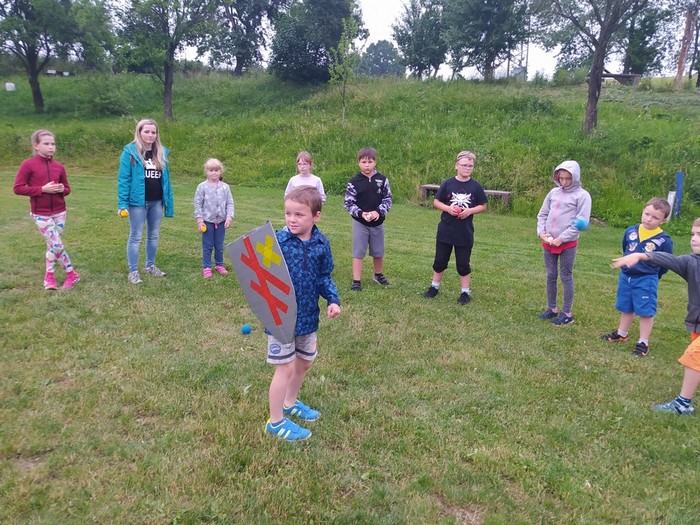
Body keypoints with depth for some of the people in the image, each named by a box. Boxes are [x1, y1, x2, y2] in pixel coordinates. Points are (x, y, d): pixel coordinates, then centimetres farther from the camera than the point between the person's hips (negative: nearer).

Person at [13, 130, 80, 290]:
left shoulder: (59, 166, 4)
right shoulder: (28, 165, -8)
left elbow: (67, 189, 13)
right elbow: (18, 188, -11)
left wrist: (62, 189, -11)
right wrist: (42, 189, -20)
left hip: (59, 212, 4)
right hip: (41, 214, -4)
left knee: (52, 244, 10)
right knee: (57, 245, -8)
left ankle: (49, 275, 25)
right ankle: (72, 274, 9)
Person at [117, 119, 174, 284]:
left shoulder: (162, 153, 7)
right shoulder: (130, 152, -8)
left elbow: (166, 178, 11)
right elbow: (123, 179, -9)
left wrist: (168, 201, 8)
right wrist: (122, 204, -15)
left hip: (156, 202, 5)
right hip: (138, 202, -5)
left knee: (154, 235, 15)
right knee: (135, 237, 3)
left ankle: (150, 266, 31)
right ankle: (133, 271, 12)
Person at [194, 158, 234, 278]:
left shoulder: (225, 187, 0)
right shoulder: (202, 187, -5)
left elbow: (230, 203, 3)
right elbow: (198, 204, -3)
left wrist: (229, 217, -7)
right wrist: (199, 219, -7)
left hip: (221, 221, 2)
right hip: (207, 221, -2)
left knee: (219, 245, 12)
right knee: (207, 246, 5)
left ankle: (219, 265, 27)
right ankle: (206, 267, 14)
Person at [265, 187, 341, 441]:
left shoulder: (321, 243, -4)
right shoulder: (276, 241, -17)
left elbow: (324, 276, 7)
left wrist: (333, 299, -6)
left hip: (308, 315, 6)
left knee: (304, 362, 21)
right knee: (285, 368, 3)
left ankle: (290, 403, 47)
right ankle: (276, 421, 23)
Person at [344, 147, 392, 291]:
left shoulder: (382, 180, -2)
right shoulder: (354, 182, -8)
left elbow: (387, 199, -1)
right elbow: (348, 203, -8)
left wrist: (378, 212, -17)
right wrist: (361, 213, -22)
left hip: (378, 222, 3)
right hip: (360, 222, -2)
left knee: (378, 252, 16)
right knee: (358, 252, 1)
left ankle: (378, 275, 38)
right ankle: (356, 281, 8)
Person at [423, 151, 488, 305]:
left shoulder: (476, 186, -3)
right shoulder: (447, 183, -4)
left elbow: (482, 206, 4)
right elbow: (436, 202, 2)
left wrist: (470, 211, -15)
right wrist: (448, 208, -16)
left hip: (465, 233, 0)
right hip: (445, 230, 1)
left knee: (463, 263, 7)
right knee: (440, 260, 12)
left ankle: (465, 292, 19)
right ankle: (434, 287, 28)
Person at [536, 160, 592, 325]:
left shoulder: (582, 195, -6)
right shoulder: (554, 192, 8)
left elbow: (581, 222, -13)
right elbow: (542, 214, 13)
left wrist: (561, 239, -15)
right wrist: (541, 232, -3)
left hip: (568, 244, -5)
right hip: (548, 242, 5)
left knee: (566, 277, 3)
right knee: (550, 276, 12)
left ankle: (567, 313, 12)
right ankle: (552, 308, 25)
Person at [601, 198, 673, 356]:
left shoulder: (664, 240, -15)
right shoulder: (630, 231, -3)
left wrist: (651, 276, 2)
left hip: (646, 281, -5)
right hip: (625, 276, 5)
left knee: (646, 312, 4)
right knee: (626, 308, 20)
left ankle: (643, 342, 16)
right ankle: (621, 334, 36)